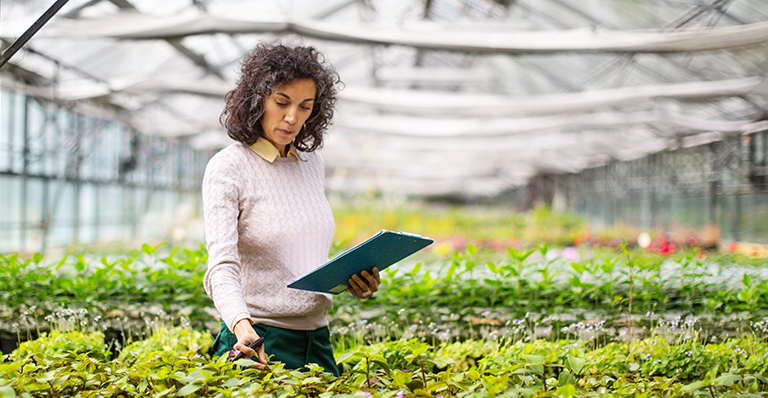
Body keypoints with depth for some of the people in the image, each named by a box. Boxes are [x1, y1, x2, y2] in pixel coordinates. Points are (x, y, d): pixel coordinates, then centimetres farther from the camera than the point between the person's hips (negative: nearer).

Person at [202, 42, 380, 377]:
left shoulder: (312, 163, 9)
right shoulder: (227, 168, -10)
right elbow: (222, 266, -20)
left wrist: (350, 278, -1)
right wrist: (241, 323, -38)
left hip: (317, 341, 6)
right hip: (257, 343, -6)